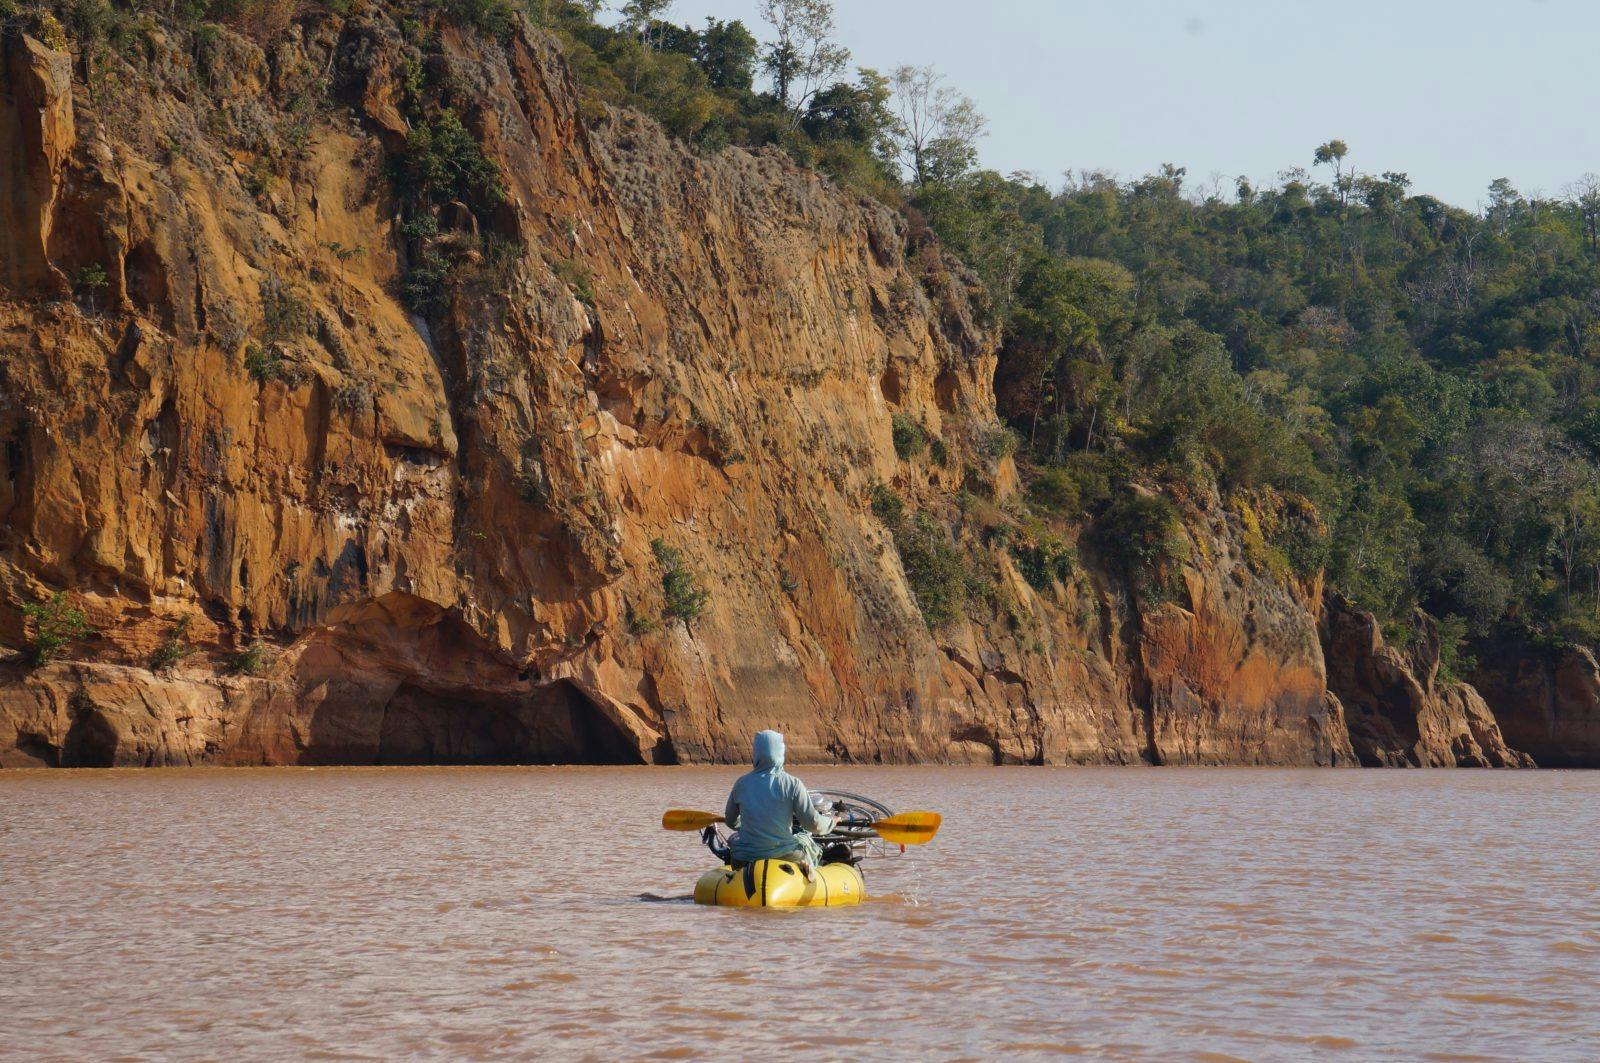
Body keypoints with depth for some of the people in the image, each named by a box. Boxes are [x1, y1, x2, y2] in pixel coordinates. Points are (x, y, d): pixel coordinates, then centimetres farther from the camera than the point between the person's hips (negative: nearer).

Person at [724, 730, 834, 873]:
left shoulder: (742, 783, -2)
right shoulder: (792, 784, -11)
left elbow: (730, 822, 13)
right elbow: (813, 824, -11)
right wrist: (831, 823, 11)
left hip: (745, 858, 2)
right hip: (783, 855, -2)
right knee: (805, 840, 29)